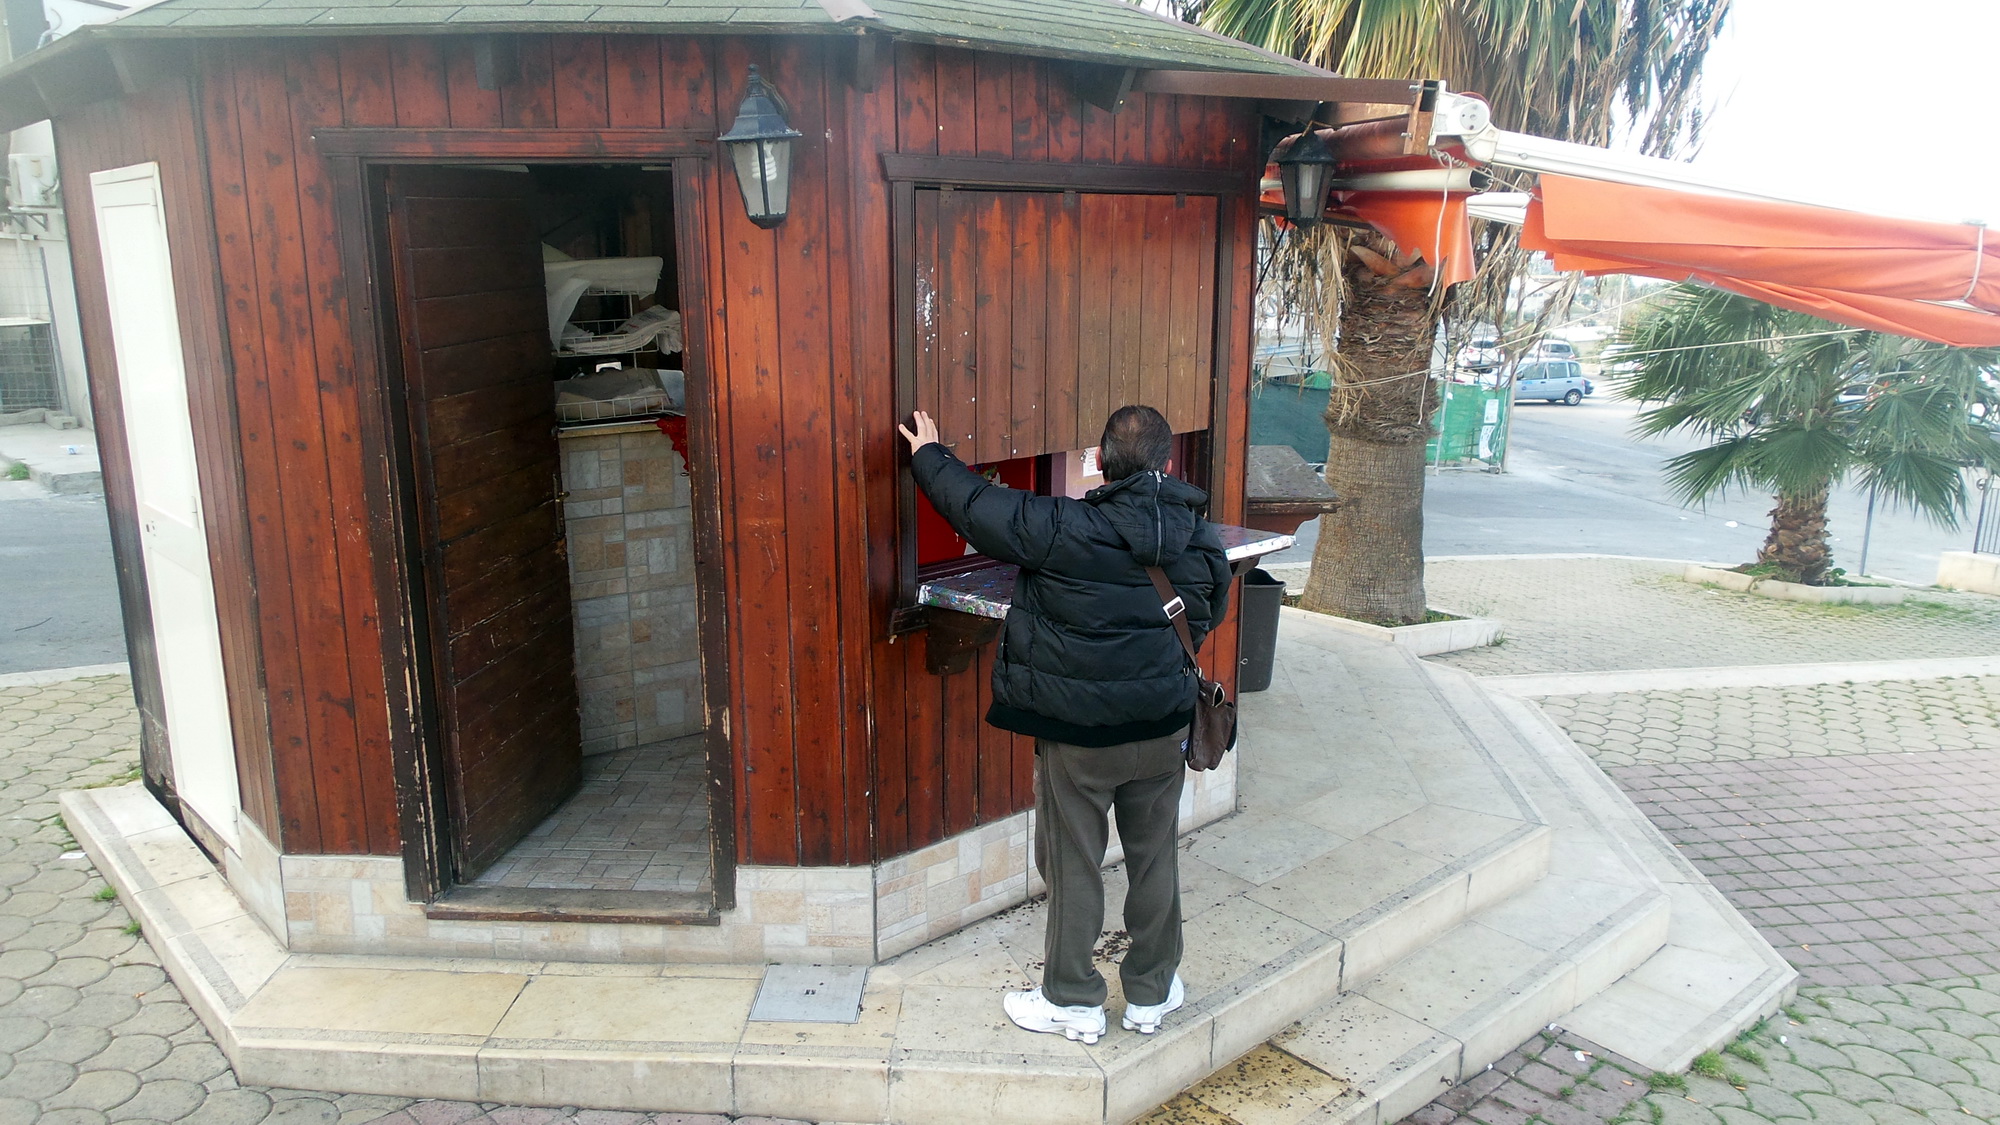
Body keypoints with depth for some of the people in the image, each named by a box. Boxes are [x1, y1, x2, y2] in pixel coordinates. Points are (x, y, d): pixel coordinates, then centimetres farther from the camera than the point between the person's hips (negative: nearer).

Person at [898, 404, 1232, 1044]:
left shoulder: (1067, 531, -21)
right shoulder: (1199, 542, -4)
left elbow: (977, 508, -13)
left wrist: (928, 455, 4)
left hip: (1078, 736, -4)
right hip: (1164, 728, 5)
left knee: (1073, 865, 11)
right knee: (1154, 859, 18)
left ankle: (1073, 1003, 26)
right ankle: (1152, 993, 34)